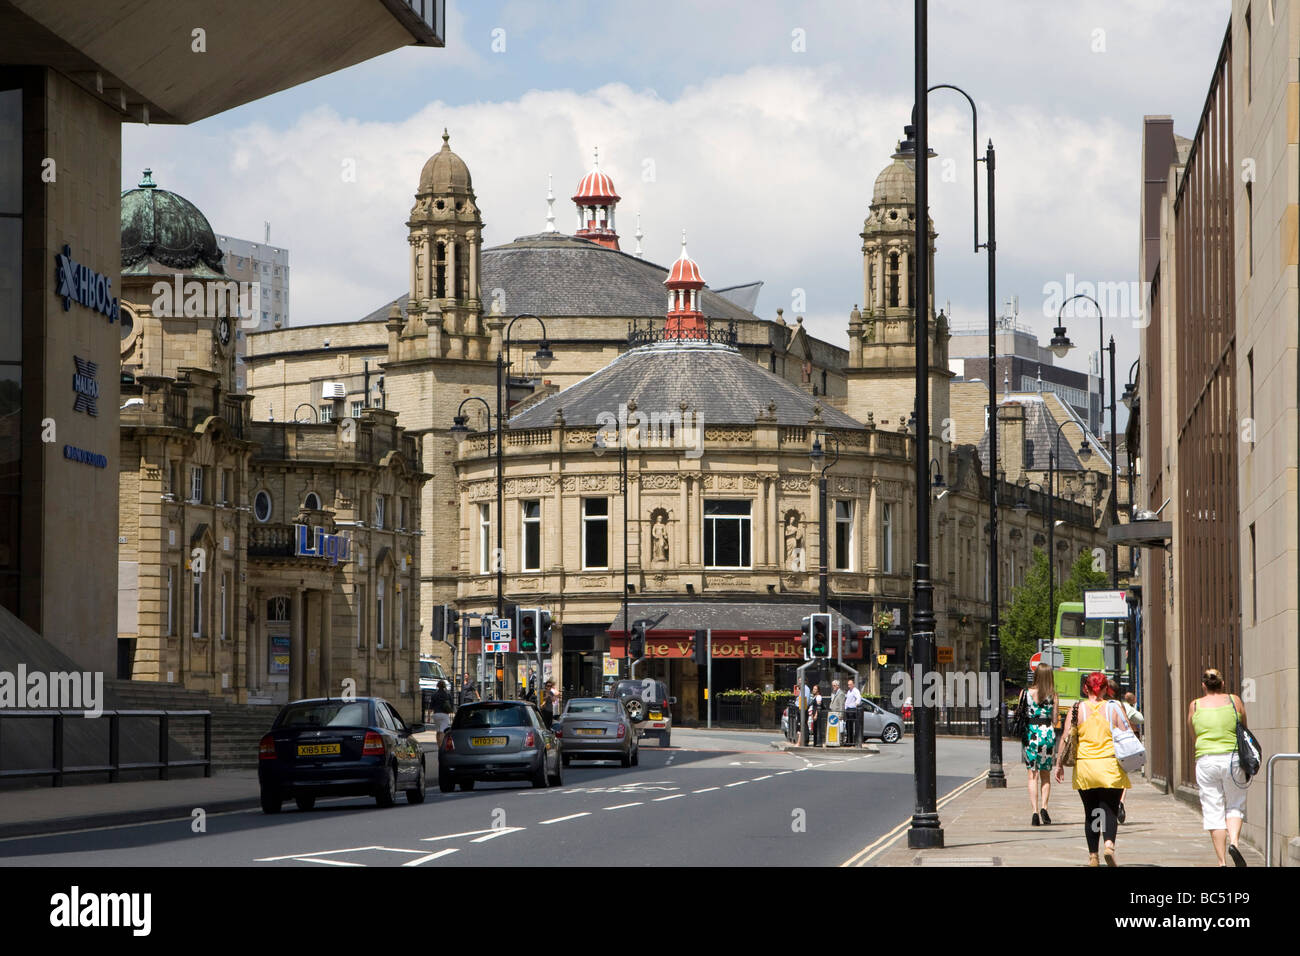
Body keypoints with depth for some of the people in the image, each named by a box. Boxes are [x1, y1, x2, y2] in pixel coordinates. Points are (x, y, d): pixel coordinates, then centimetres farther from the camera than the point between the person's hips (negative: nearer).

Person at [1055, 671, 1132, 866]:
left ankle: (1093, 855, 11)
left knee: (1090, 812, 11)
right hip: (1111, 766, -1)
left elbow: (1066, 738, 0)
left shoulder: (1077, 709, 1)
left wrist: (1059, 764, 7)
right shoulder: (1114, 708, 0)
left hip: (1084, 767, 1)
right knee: (1110, 810, 2)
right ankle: (1109, 844, -23)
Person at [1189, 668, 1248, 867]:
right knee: (1235, 806, 13)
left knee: (1213, 812, 4)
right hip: (1232, 758, 0)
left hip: (1206, 759, 0)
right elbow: (1244, 728, 14)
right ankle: (1233, 841, -13)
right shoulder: (1234, 701, 4)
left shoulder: (1195, 705, 5)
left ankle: (1222, 860, 1)